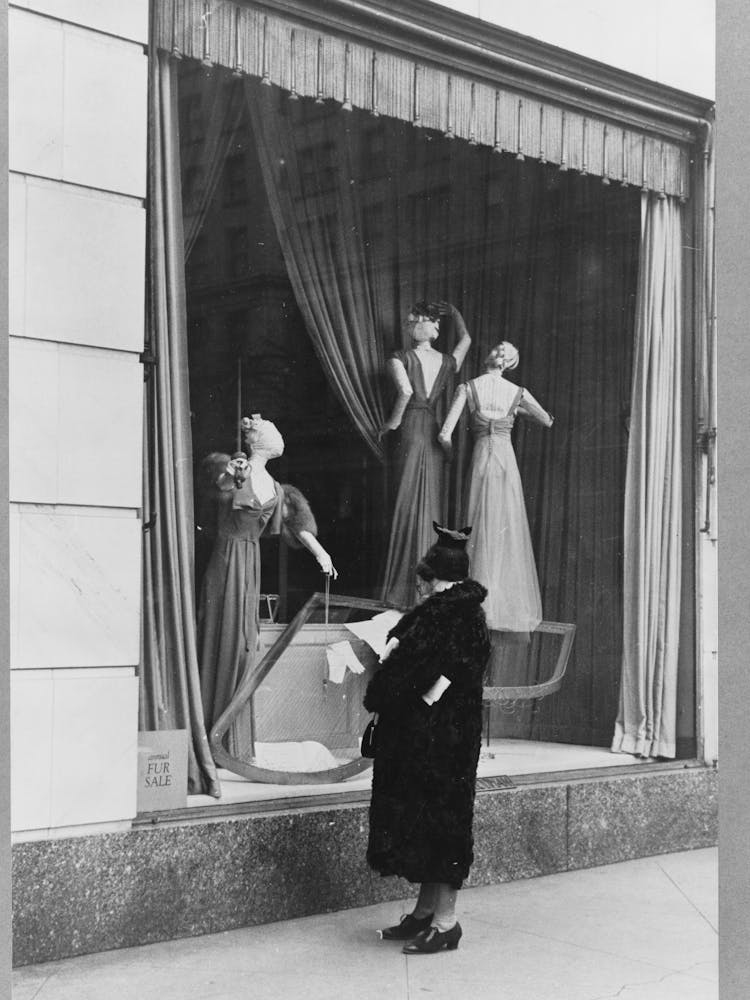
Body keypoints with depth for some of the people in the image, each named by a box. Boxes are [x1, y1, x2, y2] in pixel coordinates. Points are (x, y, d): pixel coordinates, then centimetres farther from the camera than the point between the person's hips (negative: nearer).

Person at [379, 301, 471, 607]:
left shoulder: (400, 358, -6)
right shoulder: (448, 361, 10)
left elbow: (405, 391, -24)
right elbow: (466, 338, 30)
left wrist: (393, 422, -10)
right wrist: (453, 310, 39)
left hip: (412, 433, -5)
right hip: (435, 435, 5)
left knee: (409, 509, -1)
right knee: (432, 509, 10)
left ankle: (408, 590, 2)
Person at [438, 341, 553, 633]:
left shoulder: (467, 388, -2)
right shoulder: (518, 393, 2)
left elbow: (444, 434, -7)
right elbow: (548, 421, 17)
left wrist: (453, 454, 13)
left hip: (480, 459, -1)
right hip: (506, 459, 1)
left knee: (481, 532, 7)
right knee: (508, 532, 7)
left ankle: (480, 602, 8)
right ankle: (510, 606, 11)